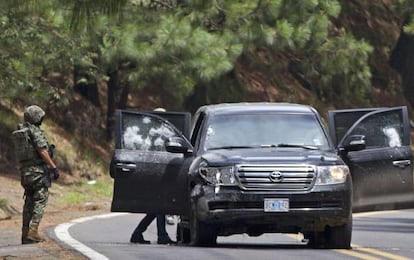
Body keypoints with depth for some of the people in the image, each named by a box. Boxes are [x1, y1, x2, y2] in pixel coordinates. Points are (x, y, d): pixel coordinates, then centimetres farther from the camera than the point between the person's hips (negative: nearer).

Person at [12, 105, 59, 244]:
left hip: (25, 171, 8)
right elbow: (42, 151, -17)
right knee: (40, 201, -6)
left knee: (29, 202, 13)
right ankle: (33, 232, -15)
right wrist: (54, 167, -15)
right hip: (38, 169, -8)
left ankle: (25, 233, 11)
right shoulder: (35, 132, -11)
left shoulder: (18, 133, 13)